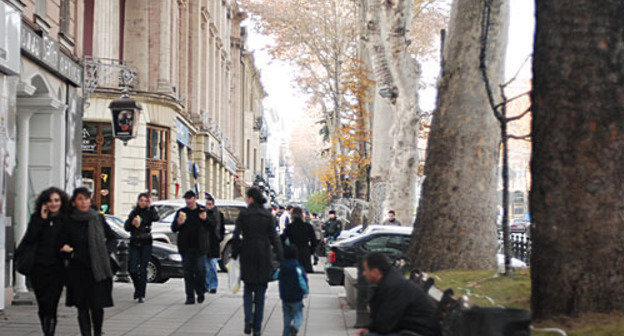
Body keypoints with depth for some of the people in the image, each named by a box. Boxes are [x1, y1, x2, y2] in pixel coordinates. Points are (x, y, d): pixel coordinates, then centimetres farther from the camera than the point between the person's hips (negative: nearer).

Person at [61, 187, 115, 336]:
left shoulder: (98, 218, 2)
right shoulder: (69, 222, -1)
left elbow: (111, 237, 15)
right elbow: (63, 245, 7)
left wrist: (105, 253, 4)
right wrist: (69, 252, -12)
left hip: (98, 269, 0)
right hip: (78, 270, 0)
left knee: (97, 307, -1)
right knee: (82, 308, 0)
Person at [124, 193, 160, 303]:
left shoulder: (149, 212, 2)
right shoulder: (134, 212, 10)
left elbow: (156, 218, -21)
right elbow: (126, 227, 9)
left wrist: (151, 206, -22)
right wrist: (132, 223, -10)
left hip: (146, 243, -2)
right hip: (134, 243, 2)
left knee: (143, 269, -4)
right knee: (133, 270, -4)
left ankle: (142, 295, 3)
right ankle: (137, 288, 23)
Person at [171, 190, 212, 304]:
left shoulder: (203, 211, 6)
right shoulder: (181, 212, 10)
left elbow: (211, 227, 2)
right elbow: (173, 228, 7)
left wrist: (205, 219, -17)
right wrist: (178, 223, -14)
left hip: (199, 247, -2)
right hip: (186, 247, 2)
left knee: (200, 270, -4)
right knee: (188, 272, 1)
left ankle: (201, 293, 15)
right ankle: (190, 297, 5)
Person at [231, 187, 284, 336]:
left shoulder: (243, 214, -6)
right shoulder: (267, 215, -1)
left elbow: (236, 237, -9)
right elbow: (273, 238, -4)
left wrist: (235, 254, 2)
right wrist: (281, 258, -2)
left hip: (248, 256, -1)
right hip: (264, 256, 1)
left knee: (248, 289, 15)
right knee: (260, 293, 9)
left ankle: (248, 320, -7)